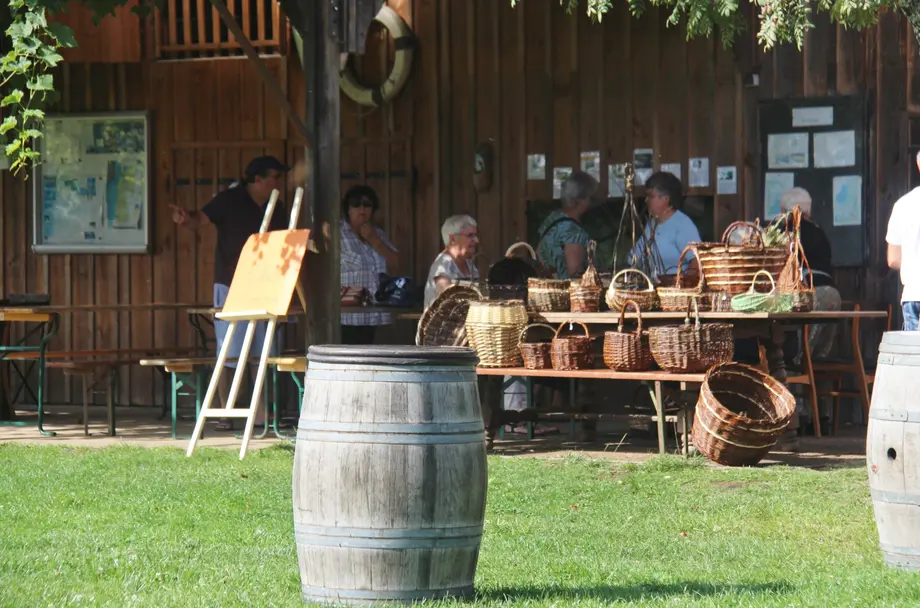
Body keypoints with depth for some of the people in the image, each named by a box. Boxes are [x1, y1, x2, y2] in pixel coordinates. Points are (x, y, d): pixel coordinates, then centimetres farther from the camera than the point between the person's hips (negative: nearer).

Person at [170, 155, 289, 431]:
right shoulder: (230, 200, -6)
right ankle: (225, 415, 0)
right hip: (230, 287, -6)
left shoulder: (276, 209, 12)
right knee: (229, 355, -4)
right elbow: (200, 220, -13)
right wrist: (185, 219, -33)